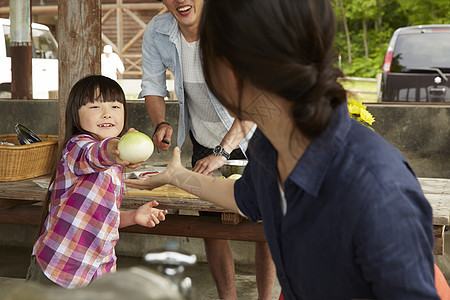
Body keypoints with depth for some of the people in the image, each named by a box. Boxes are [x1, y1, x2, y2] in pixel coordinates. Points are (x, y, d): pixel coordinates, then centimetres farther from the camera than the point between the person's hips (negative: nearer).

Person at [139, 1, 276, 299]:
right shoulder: (156, 32, -13)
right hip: (204, 140, 4)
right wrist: (161, 124, -21)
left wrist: (222, 151, -44)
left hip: (251, 137, -4)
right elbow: (152, 86, 0)